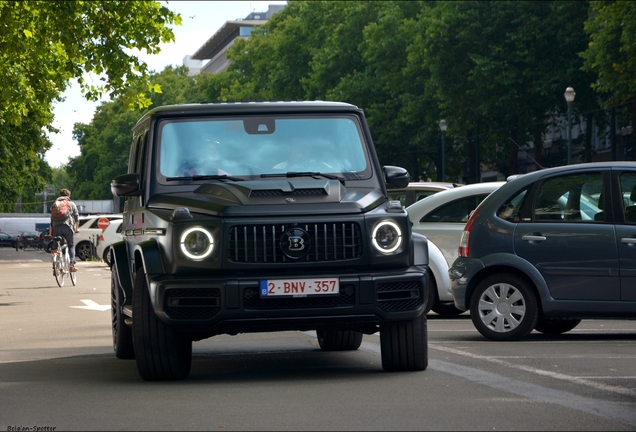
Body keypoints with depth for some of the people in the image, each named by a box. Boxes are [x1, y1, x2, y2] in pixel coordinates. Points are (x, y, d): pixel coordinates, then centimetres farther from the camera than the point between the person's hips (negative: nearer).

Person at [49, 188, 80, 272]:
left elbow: (51, 219, 18)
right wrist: (77, 228, 15)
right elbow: (76, 216, 7)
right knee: (71, 245, 10)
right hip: (67, 225, -2)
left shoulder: (54, 204, 22)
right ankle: (72, 264, -2)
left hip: (56, 227, 2)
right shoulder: (71, 204, 14)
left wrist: (50, 233, 19)